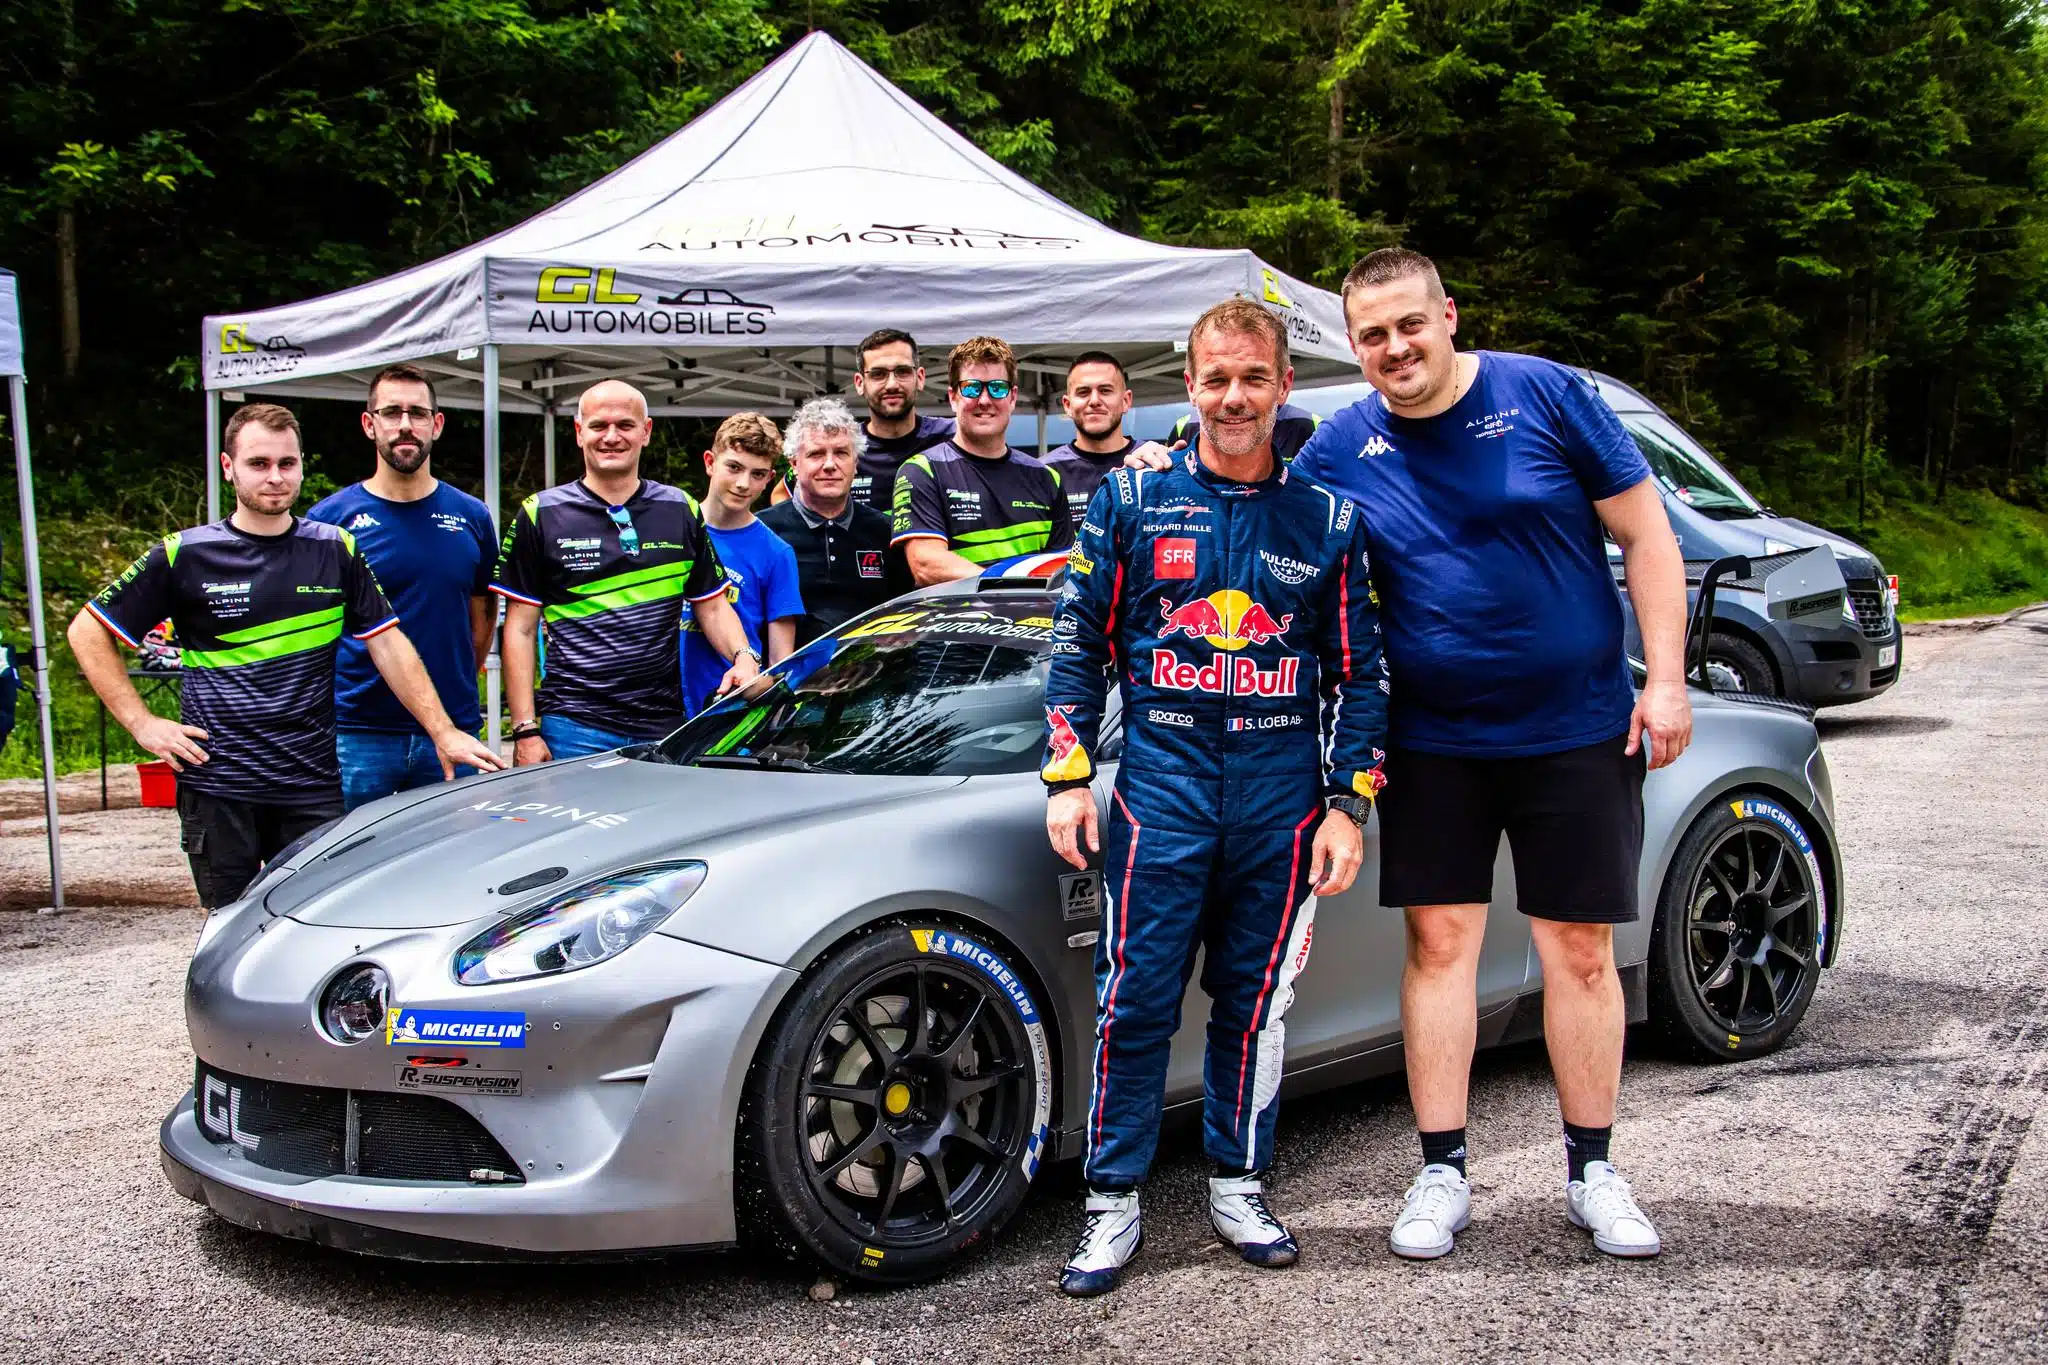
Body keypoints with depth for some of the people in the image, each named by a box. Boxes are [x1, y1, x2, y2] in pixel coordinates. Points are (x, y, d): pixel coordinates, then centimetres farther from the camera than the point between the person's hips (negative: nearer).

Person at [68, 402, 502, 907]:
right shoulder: (183, 556, 1)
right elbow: (87, 632, 7)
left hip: (313, 788, 2)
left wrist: (443, 731, -1)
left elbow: (388, 645, 8)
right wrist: (141, 723, -2)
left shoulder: (336, 551, 8)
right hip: (216, 785, -1)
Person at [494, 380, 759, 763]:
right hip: (574, 728, -2)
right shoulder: (540, 515, 2)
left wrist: (743, 656, -7)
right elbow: (520, 629, 1)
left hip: (665, 726, 3)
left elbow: (713, 607, 15)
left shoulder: (682, 511, 11)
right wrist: (525, 730, -6)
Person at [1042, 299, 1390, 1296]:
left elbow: (1359, 674, 9)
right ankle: (1113, 1202, 8)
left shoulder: (1328, 522, 8)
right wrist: (1068, 778, -1)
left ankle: (1238, 1184, 23)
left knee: (1257, 1000, 8)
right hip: (1161, 782, -1)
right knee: (1135, 999, -3)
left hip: (1283, 792, 1)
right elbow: (1077, 644, 6)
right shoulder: (1131, 502, 5)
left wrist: (1349, 805, 2)